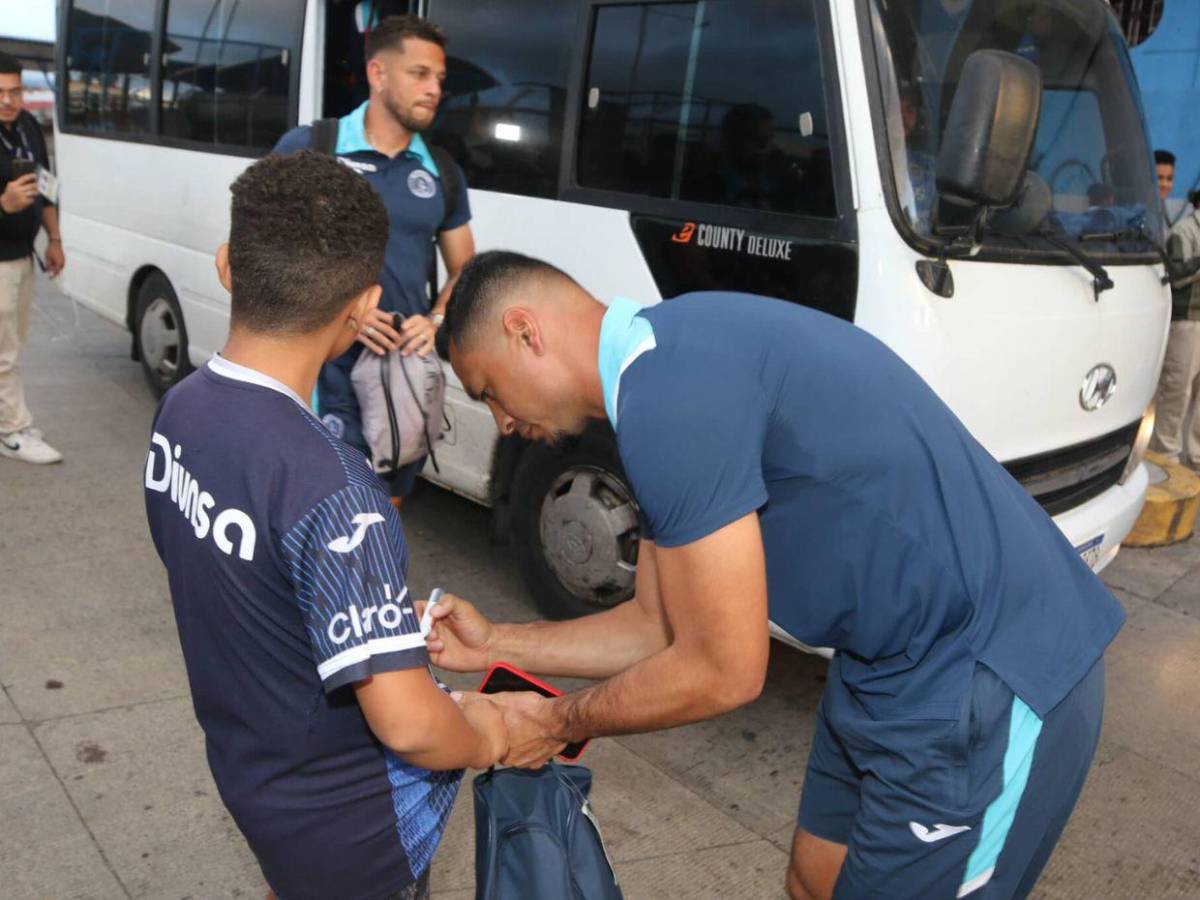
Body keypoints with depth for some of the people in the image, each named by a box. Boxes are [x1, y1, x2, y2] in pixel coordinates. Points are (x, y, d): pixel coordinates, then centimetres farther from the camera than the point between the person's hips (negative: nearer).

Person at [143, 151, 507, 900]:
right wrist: (483, 742, -12)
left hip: (246, 763, 6)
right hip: (349, 822, -6)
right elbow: (407, 723, -33)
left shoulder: (180, 410, -9)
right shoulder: (328, 487, -35)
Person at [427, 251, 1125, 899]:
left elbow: (721, 673, -18)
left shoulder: (669, 391, -25)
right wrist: (495, 645, 17)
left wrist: (558, 724, -3)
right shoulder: (667, 368, 7)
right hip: (894, 664, 9)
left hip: (987, 686, -9)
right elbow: (662, 628, 13)